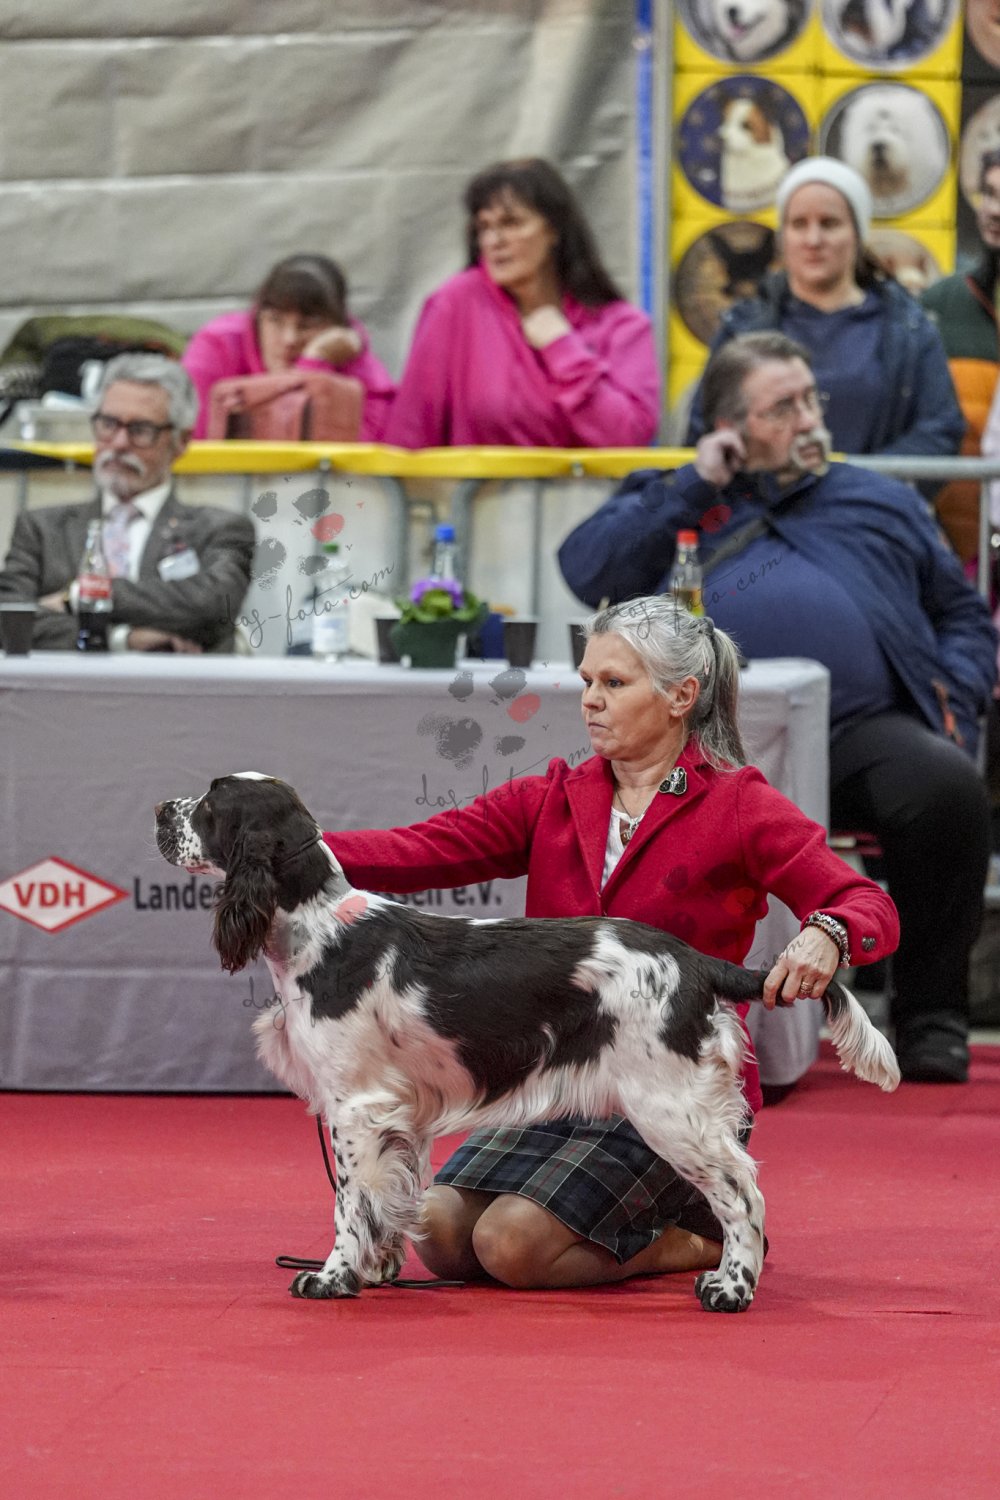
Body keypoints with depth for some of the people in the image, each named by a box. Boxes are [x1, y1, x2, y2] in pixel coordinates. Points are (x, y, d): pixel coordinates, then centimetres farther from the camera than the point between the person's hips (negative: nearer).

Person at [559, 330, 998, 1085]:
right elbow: (586, 569, 8)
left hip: (865, 728, 1)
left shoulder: (879, 499, 30)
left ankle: (931, 1016, -15)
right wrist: (692, 485, 7)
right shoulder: (675, 504, 26)